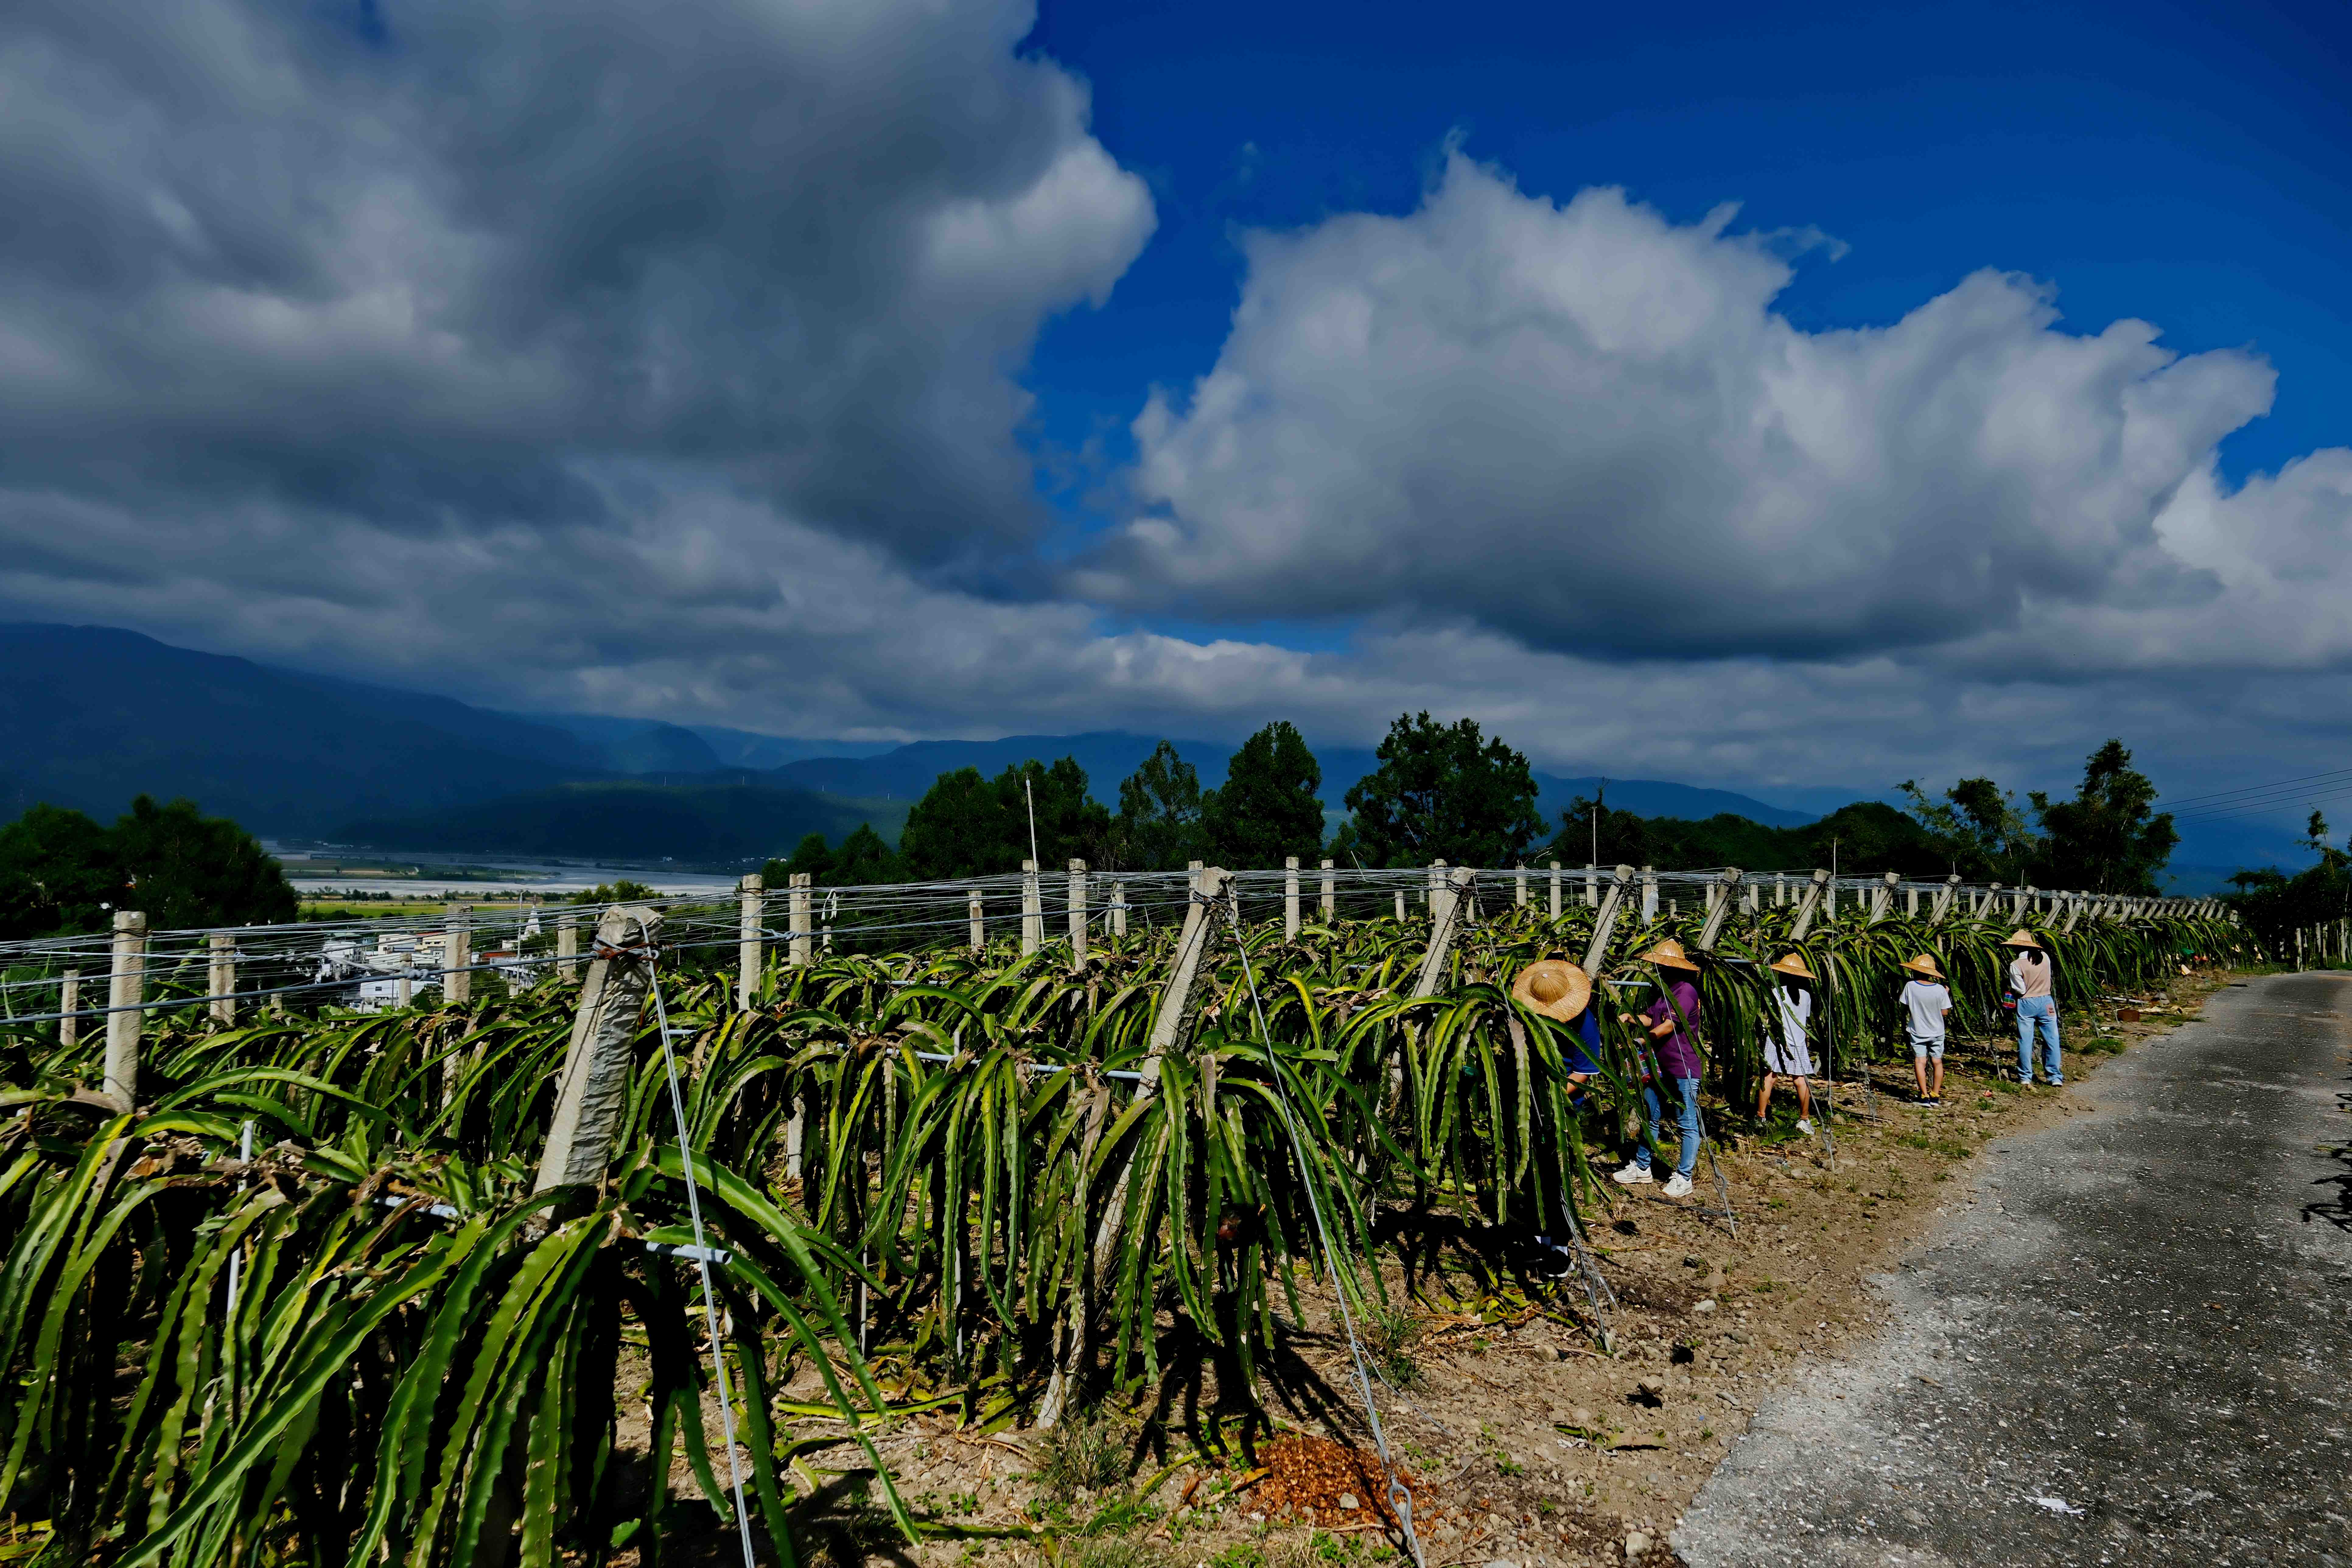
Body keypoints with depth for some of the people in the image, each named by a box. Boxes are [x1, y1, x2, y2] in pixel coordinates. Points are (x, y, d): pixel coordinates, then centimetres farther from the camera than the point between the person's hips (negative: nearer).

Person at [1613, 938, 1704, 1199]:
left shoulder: (1686, 991, -16)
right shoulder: (1663, 991, 15)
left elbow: (1669, 1027, -21)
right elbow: (1651, 1019, 14)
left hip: (1683, 1070, -10)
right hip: (1658, 1067, 10)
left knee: (1687, 1124, 0)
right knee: (1649, 1118, 14)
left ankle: (1683, 1178, 5)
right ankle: (1641, 1168, 24)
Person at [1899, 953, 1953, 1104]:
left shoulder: (1910, 986, -14)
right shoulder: (1940, 990, -12)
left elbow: (1905, 1009, -7)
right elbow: (1945, 1012, -6)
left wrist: (1903, 1024, 9)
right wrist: (1947, 995, 8)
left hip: (1917, 1032, -1)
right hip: (1937, 1032, 2)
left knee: (1920, 1062, 2)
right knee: (1938, 1062, 13)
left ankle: (1925, 1096, -3)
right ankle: (1935, 1095, 15)